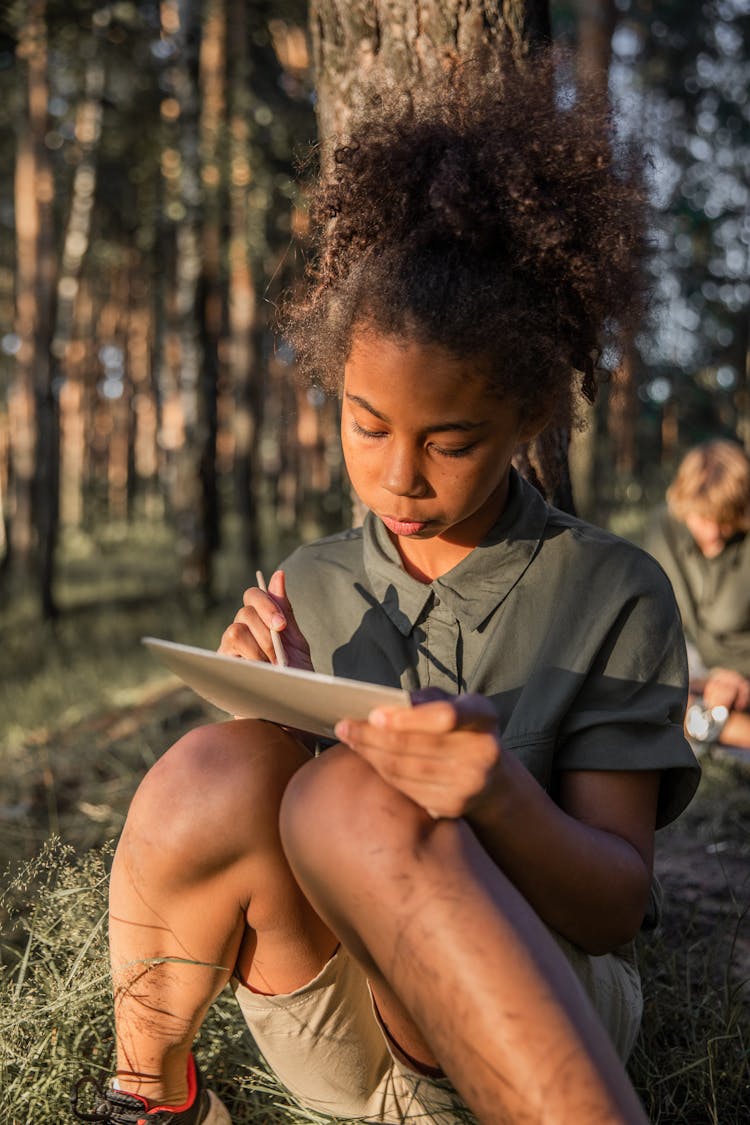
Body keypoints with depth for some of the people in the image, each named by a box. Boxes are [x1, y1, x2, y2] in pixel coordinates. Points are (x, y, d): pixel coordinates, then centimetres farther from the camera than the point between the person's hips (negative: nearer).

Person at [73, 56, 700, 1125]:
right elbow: (226, 826, 9)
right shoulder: (309, 587, 9)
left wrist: (501, 796, -31)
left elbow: (616, 907, -9)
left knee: (350, 796, -34)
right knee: (216, 771, -28)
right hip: (326, 1031, 4)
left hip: (544, 1025, -4)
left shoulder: (614, 594, -4)